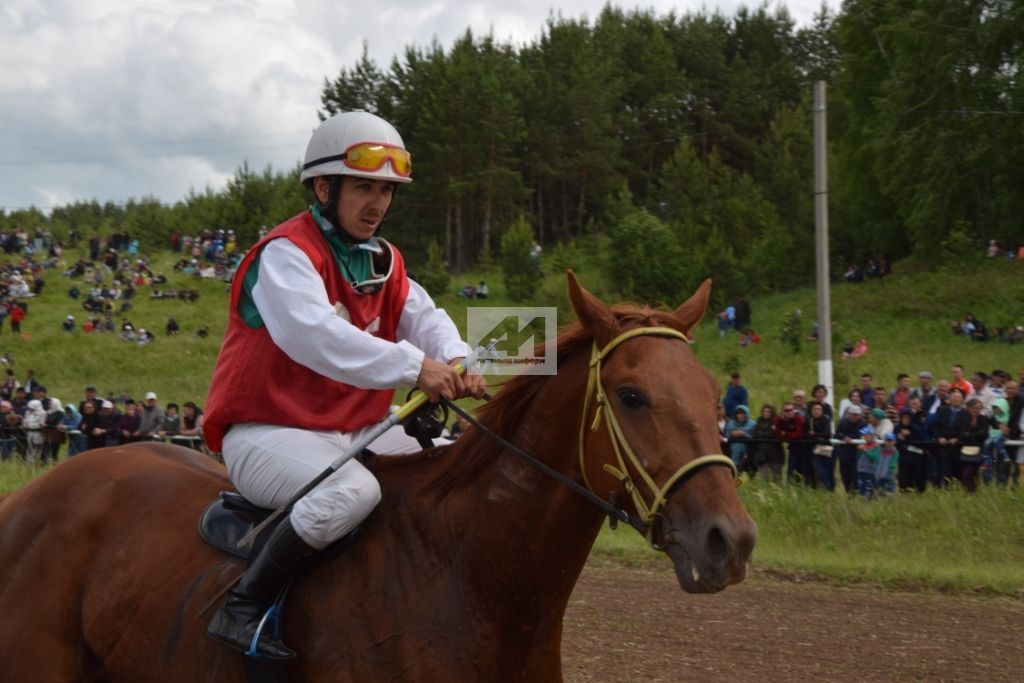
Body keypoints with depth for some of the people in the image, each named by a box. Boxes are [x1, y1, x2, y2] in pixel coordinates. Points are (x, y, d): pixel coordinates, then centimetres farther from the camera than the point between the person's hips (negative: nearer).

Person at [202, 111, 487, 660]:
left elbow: (422, 316, 0)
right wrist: (413, 365, -41)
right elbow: (311, 332, -32)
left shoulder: (384, 263, 14)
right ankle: (242, 608, -27)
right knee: (353, 489, -36)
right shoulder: (286, 253, -15)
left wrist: (456, 361, -25)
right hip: (268, 432, -9)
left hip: (354, 429, 9)